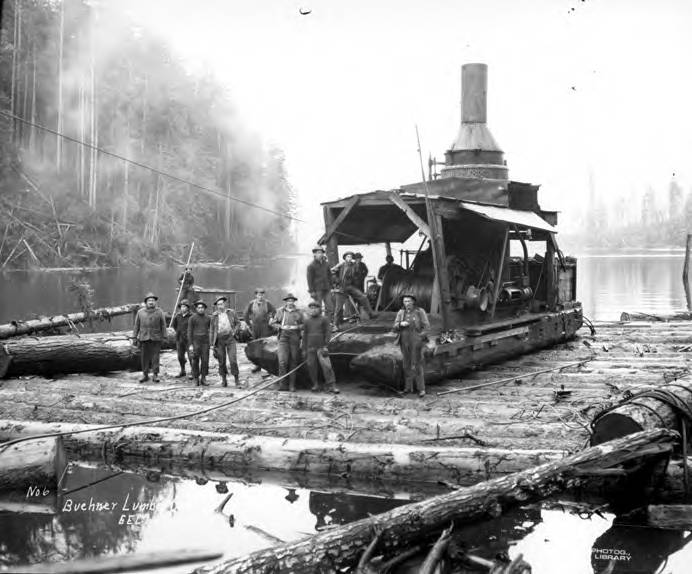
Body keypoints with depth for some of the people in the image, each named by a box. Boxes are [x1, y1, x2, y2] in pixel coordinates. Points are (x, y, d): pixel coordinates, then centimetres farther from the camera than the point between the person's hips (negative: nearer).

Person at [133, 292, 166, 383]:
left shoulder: (159, 312, 2)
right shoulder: (140, 312, 6)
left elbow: (163, 325, 2)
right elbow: (136, 325, 9)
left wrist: (164, 337, -2)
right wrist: (135, 337, 5)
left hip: (156, 338, -1)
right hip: (144, 338, 1)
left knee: (155, 356, -2)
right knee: (145, 357, 4)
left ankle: (155, 375, 3)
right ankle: (145, 375, 11)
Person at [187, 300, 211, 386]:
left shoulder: (208, 318, 7)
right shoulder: (192, 318, 0)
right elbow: (189, 332, -2)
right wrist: (190, 345, -8)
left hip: (205, 341, 2)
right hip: (195, 341, -2)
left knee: (205, 360, -2)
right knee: (195, 361, -2)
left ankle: (203, 378, 5)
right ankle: (196, 379, 6)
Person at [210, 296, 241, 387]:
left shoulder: (231, 312, 1)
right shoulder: (214, 316, 2)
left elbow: (238, 323, 14)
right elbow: (212, 330, 8)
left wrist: (234, 331, -3)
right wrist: (212, 344, 5)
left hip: (230, 338, -1)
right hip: (219, 339, 1)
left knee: (233, 359, -10)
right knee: (221, 360, 5)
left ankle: (236, 379, -2)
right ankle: (223, 379, 20)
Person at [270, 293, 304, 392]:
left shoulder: (298, 313, 9)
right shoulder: (280, 311, 8)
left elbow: (304, 325, 12)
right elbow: (273, 323, 10)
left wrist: (297, 327, -8)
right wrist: (281, 327, -6)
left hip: (295, 339, 1)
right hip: (283, 338, -1)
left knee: (293, 362, 3)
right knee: (282, 361, -13)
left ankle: (292, 385, 10)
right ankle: (282, 384, -7)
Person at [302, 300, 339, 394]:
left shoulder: (324, 319, 3)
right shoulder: (307, 321, 11)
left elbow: (328, 333, -1)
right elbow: (305, 336, 13)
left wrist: (325, 346, -10)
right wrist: (304, 350, 10)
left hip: (321, 347, -3)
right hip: (310, 347, 3)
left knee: (326, 366, -11)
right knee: (311, 367, 2)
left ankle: (332, 386, -10)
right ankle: (315, 385, 14)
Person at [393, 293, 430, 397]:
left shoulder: (420, 312, -6)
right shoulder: (401, 313, 5)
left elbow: (426, 326, -7)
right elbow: (395, 327, 1)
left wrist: (419, 338, -16)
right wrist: (401, 324, -21)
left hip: (416, 342, -4)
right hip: (404, 342, 4)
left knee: (417, 365, -8)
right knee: (407, 364, 10)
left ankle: (421, 389, -4)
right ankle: (408, 387, 20)